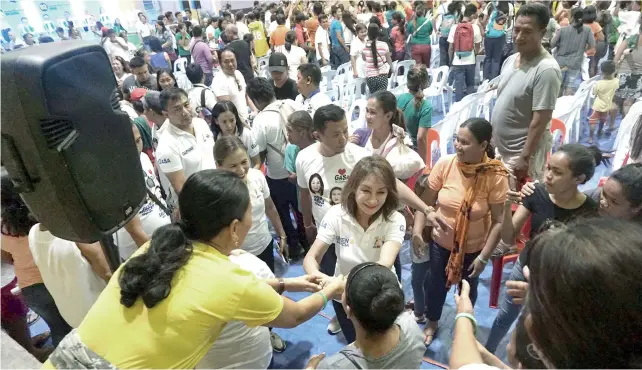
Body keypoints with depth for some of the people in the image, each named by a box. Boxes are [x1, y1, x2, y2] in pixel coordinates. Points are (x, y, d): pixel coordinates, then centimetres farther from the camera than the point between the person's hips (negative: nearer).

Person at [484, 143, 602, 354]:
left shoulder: (590, 213, -24)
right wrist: (507, 208, -31)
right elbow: (508, 239, -14)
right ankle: (486, 352, 50)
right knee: (504, 316, 23)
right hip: (524, 267, 3)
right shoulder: (537, 194, -18)